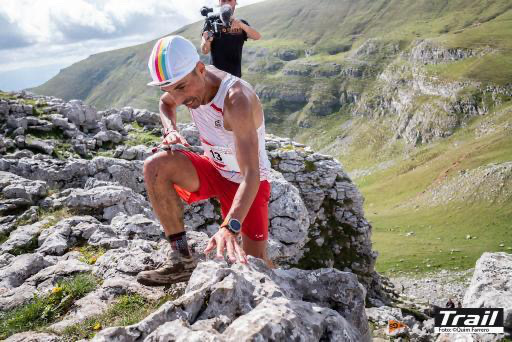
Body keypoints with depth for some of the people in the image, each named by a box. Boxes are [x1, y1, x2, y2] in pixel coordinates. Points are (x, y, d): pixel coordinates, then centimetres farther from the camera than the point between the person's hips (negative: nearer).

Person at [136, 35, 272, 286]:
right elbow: (165, 103, 14)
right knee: (156, 166, -22)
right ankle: (182, 259, -16)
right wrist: (170, 130, -9)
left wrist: (230, 227, -53)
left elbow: (251, 176, -40)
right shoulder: (189, 82, -13)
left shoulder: (236, 100, -34)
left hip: (249, 182, -5)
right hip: (214, 170, 5)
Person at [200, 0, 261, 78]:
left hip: (235, 76, 3)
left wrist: (241, 24, -31)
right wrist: (207, 40, -31)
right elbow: (204, 51, -8)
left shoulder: (241, 24, 8)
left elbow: (257, 37, -12)